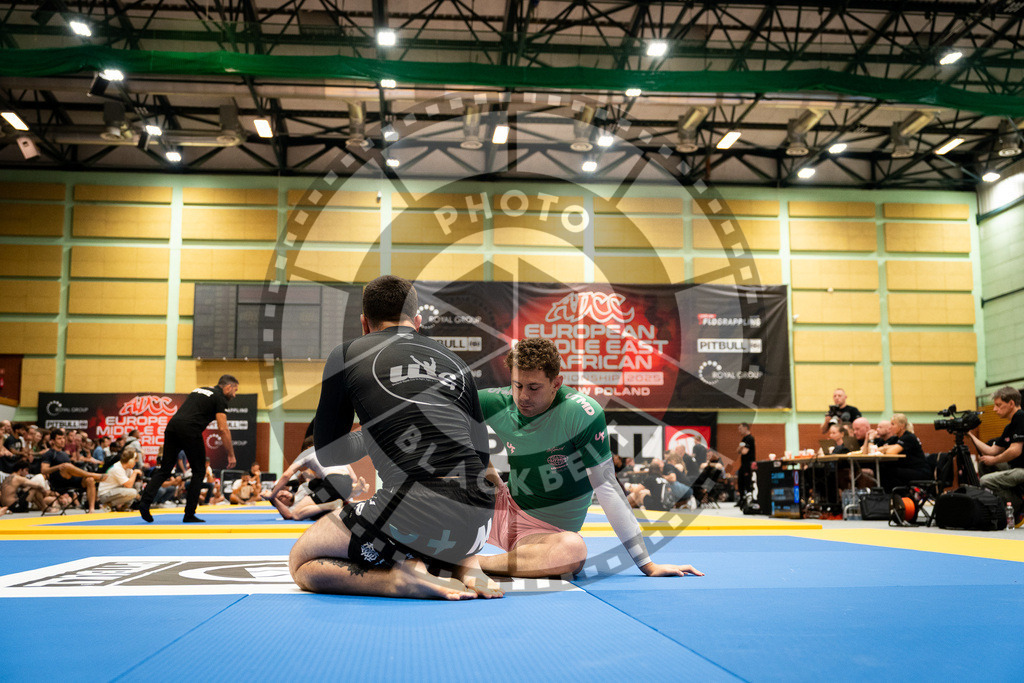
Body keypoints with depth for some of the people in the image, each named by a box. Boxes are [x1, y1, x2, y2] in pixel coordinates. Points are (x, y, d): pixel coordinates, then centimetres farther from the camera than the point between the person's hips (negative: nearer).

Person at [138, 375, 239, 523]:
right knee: (199, 472, 7)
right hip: (189, 430, -6)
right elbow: (223, 429, -1)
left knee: (164, 469, 10)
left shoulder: (199, 390, 30)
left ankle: (145, 502, -8)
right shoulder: (220, 398, 7)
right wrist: (231, 455, 4)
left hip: (171, 427, 7)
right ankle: (189, 514, 7)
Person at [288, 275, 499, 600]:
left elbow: (328, 451, 18)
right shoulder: (455, 361, 21)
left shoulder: (346, 354, 11)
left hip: (411, 511, -5)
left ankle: (403, 579, -6)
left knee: (301, 563, 18)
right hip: (475, 524, 5)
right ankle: (465, 567, 8)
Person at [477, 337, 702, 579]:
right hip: (504, 509, 3)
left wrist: (647, 565, -18)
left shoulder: (582, 413, -20)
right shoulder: (496, 403, -10)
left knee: (574, 549, -38)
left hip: (545, 529, -3)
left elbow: (606, 487, -18)